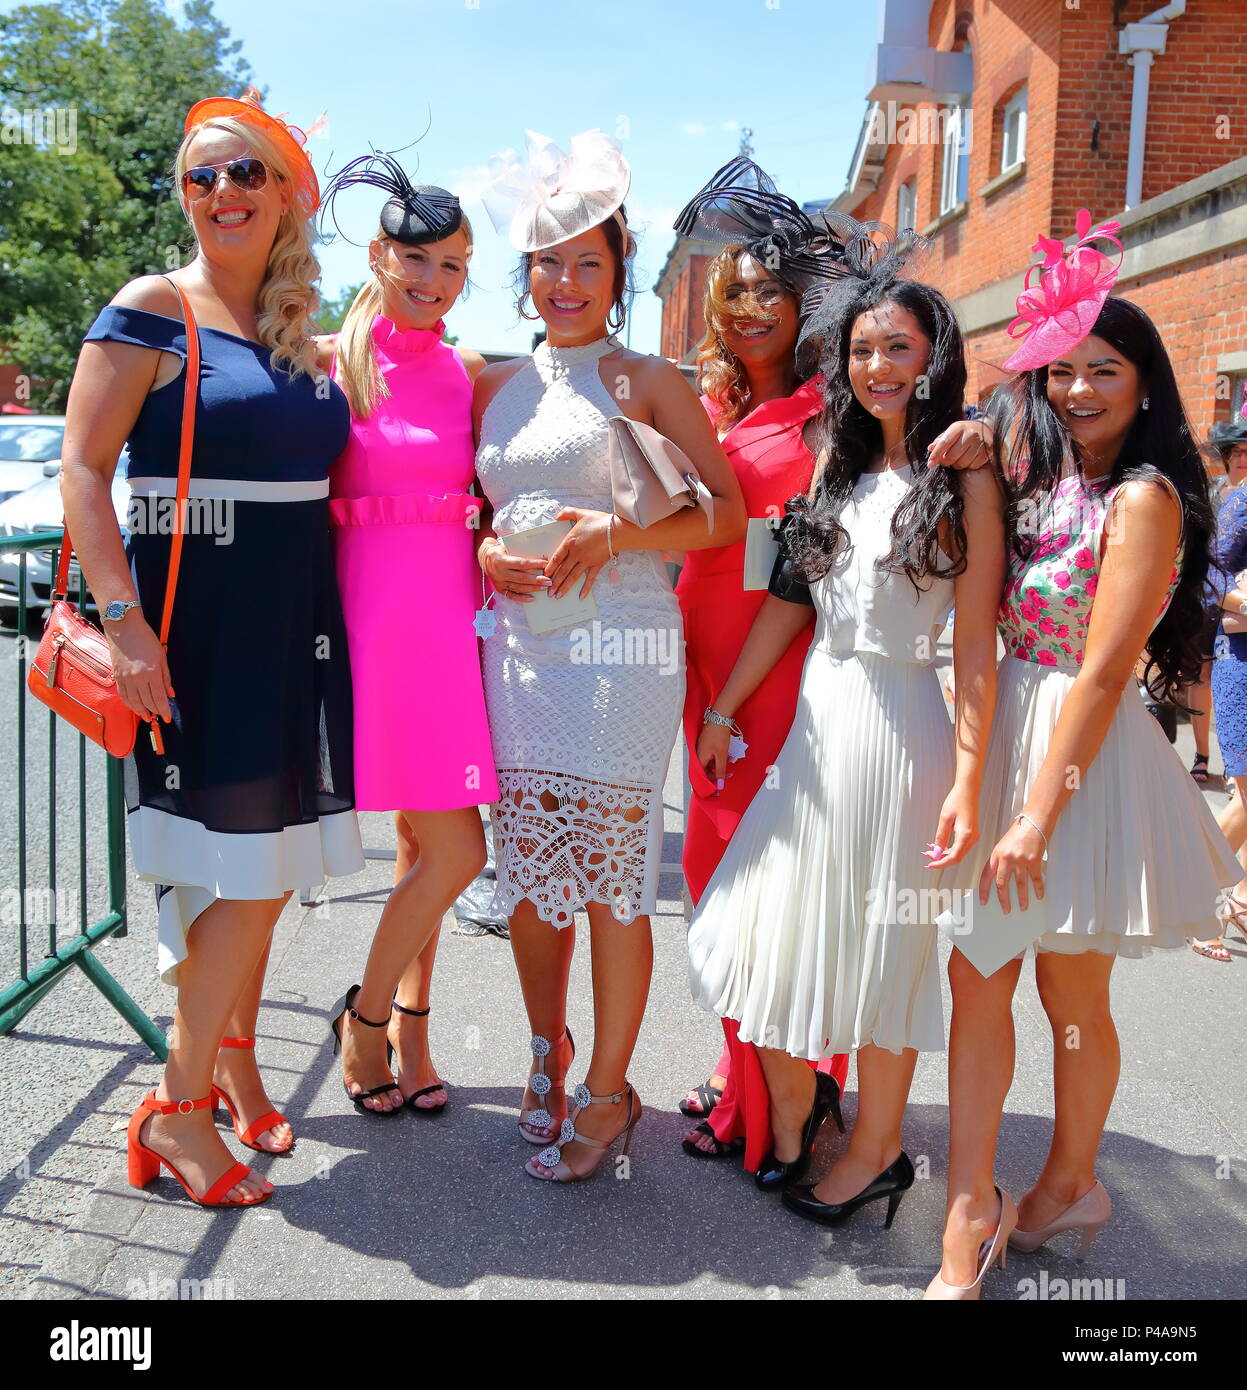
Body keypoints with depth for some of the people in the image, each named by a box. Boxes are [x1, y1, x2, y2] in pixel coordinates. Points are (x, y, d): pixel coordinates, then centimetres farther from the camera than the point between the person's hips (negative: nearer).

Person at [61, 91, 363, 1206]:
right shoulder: (153, 309, -5)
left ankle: (230, 1057, 32)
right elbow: (82, 468, -11)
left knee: (267, 858, 13)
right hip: (193, 620, -6)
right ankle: (178, 1107, 9)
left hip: (293, 625, 6)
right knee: (241, 864, -7)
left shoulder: (304, 331, 13)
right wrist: (124, 620, -19)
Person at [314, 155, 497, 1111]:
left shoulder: (471, 374, 12)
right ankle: (366, 1017, 16)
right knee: (455, 848, -7)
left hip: (450, 615, 5)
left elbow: (487, 509, 14)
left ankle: (407, 1024, 27)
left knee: (423, 837, 11)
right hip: (370, 609, -4)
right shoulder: (328, 360, 0)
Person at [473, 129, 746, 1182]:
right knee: (527, 870, 9)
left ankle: (608, 1091, 15)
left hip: (623, 651, -4)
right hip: (521, 650, 5)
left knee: (613, 877, -1)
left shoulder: (649, 382, 2)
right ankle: (548, 1050, 31)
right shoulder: (498, 386, 15)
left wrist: (618, 532, -14)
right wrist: (484, 557, -1)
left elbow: (726, 514, -1)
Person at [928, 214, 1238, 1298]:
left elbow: (1101, 674, -18)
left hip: (1082, 756, -7)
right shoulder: (1041, 476, 11)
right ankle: (973, 1215, 14)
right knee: (976, 975, 5)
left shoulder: (1144, 499, -12)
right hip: (1003, 728, 7)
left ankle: (1069, 1184, 32)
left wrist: (1039, 815, -20)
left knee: (1071, 993, 9)